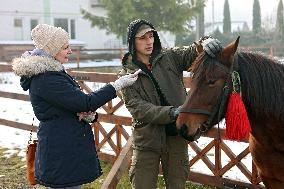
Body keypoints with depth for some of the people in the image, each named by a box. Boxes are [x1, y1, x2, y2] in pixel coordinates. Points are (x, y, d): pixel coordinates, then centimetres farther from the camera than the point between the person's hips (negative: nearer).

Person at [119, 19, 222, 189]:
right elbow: (137, 109, -13)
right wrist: (171, 112, -26)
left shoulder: (171, 57, 4)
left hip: (176, 137, 2)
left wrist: (206, 42, -32)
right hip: (147, 139, -1)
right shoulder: (127, 74, -2)